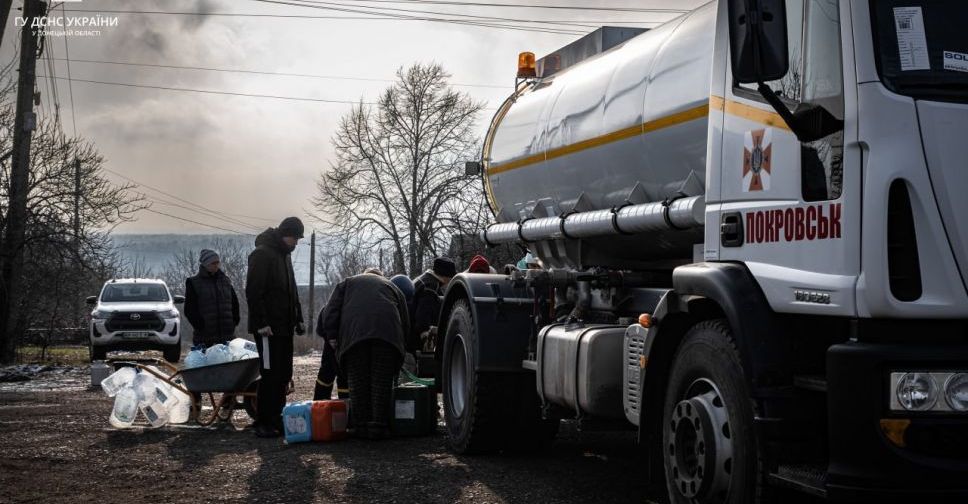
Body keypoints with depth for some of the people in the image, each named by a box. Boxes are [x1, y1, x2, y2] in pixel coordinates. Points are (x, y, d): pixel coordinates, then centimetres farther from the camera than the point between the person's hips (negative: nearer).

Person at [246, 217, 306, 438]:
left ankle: (276, 419, 18)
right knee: (271, 374, -9)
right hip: (268, 327, -9)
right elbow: (253, 292, -17)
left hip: (284, 327, 9)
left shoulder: (284, 255, 18)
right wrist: (261, 322, -22)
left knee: (283, 375, 11)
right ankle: (264, 424, -4)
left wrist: (298, 318, 18)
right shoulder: (262, 254, -11)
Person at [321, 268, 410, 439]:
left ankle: (361, 426, 4)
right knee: (382, 381, 2)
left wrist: (332, 337, 16)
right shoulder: (391, 287, 34)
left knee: (358, 382, 4)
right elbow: (406, 324, 29)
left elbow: (330, 312, 17)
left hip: (354, 334, 0)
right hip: (387, 333, 1)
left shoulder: (346, 283, 31)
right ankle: (378, 426, -2)